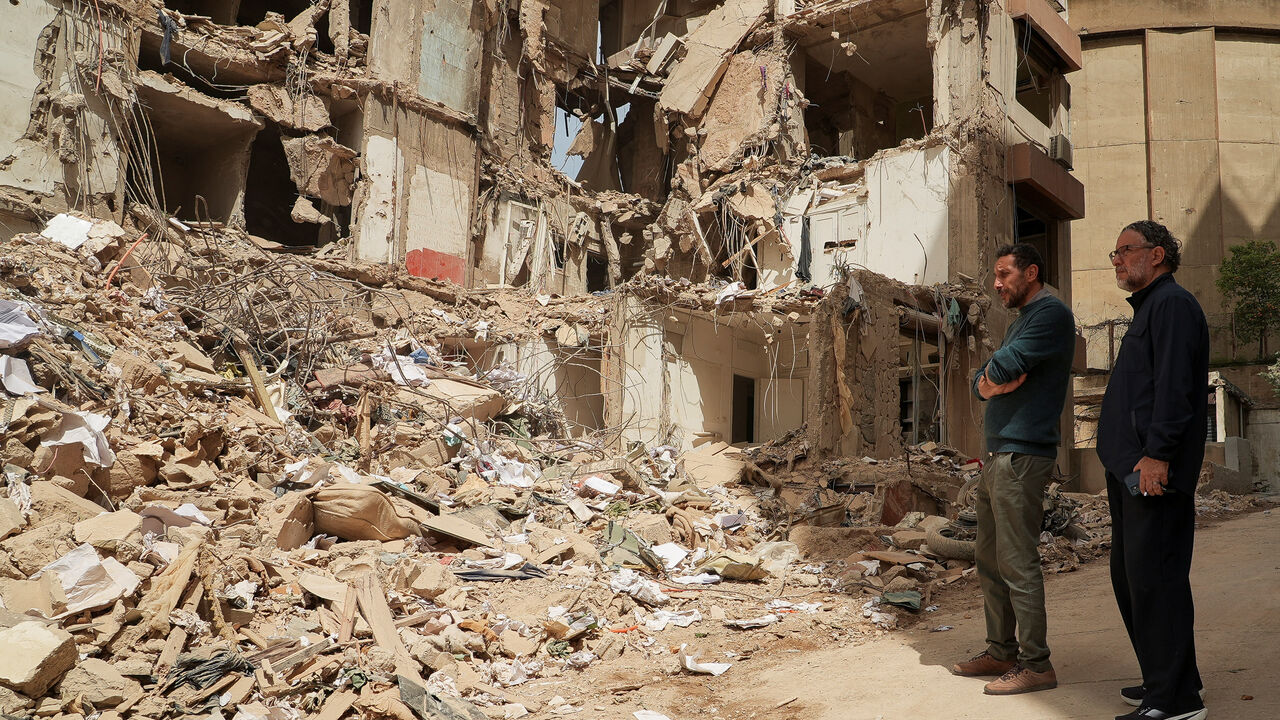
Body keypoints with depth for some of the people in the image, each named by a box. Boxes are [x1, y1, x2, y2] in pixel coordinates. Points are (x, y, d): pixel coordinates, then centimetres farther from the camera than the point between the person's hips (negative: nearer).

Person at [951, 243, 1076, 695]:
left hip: (1022, 455, -10)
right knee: (989, 560, 13)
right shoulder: (1022, 319, 23)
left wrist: (993, 376, 2)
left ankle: (1035, 664, 0)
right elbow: (980, 381, 17)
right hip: (998, 455, 10)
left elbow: (1001, 367, -20)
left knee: (1017, 564, -7)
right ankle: (1001, 652, 22)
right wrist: (989, 384, -5)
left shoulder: (1051, 314, -9)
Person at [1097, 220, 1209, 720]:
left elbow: (1174, 385, -18)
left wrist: (1156, 453, -24)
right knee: (1130, 578, 14)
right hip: (1131, 471, 11)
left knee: (1154, 578, -9)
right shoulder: (1148, 308, 24)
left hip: (1154, 471, -11)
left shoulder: (1172, 303, -7)